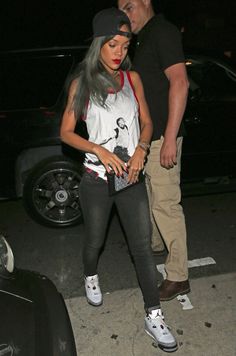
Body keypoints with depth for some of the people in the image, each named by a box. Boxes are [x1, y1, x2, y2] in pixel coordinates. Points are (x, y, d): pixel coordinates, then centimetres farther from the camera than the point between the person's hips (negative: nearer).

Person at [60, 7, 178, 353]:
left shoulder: (133, 78, 5)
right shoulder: (82, 83, -2)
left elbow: (146, 122, 9)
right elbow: (66, 132, -3)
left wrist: (140, 149, -11)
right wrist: (100, 151, -18)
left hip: (132, 179, 2)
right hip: (97, 180, -1)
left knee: (143, 247, 2)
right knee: (94, 241, 16)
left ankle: (154, 315, 14)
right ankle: (91, 277, 49)